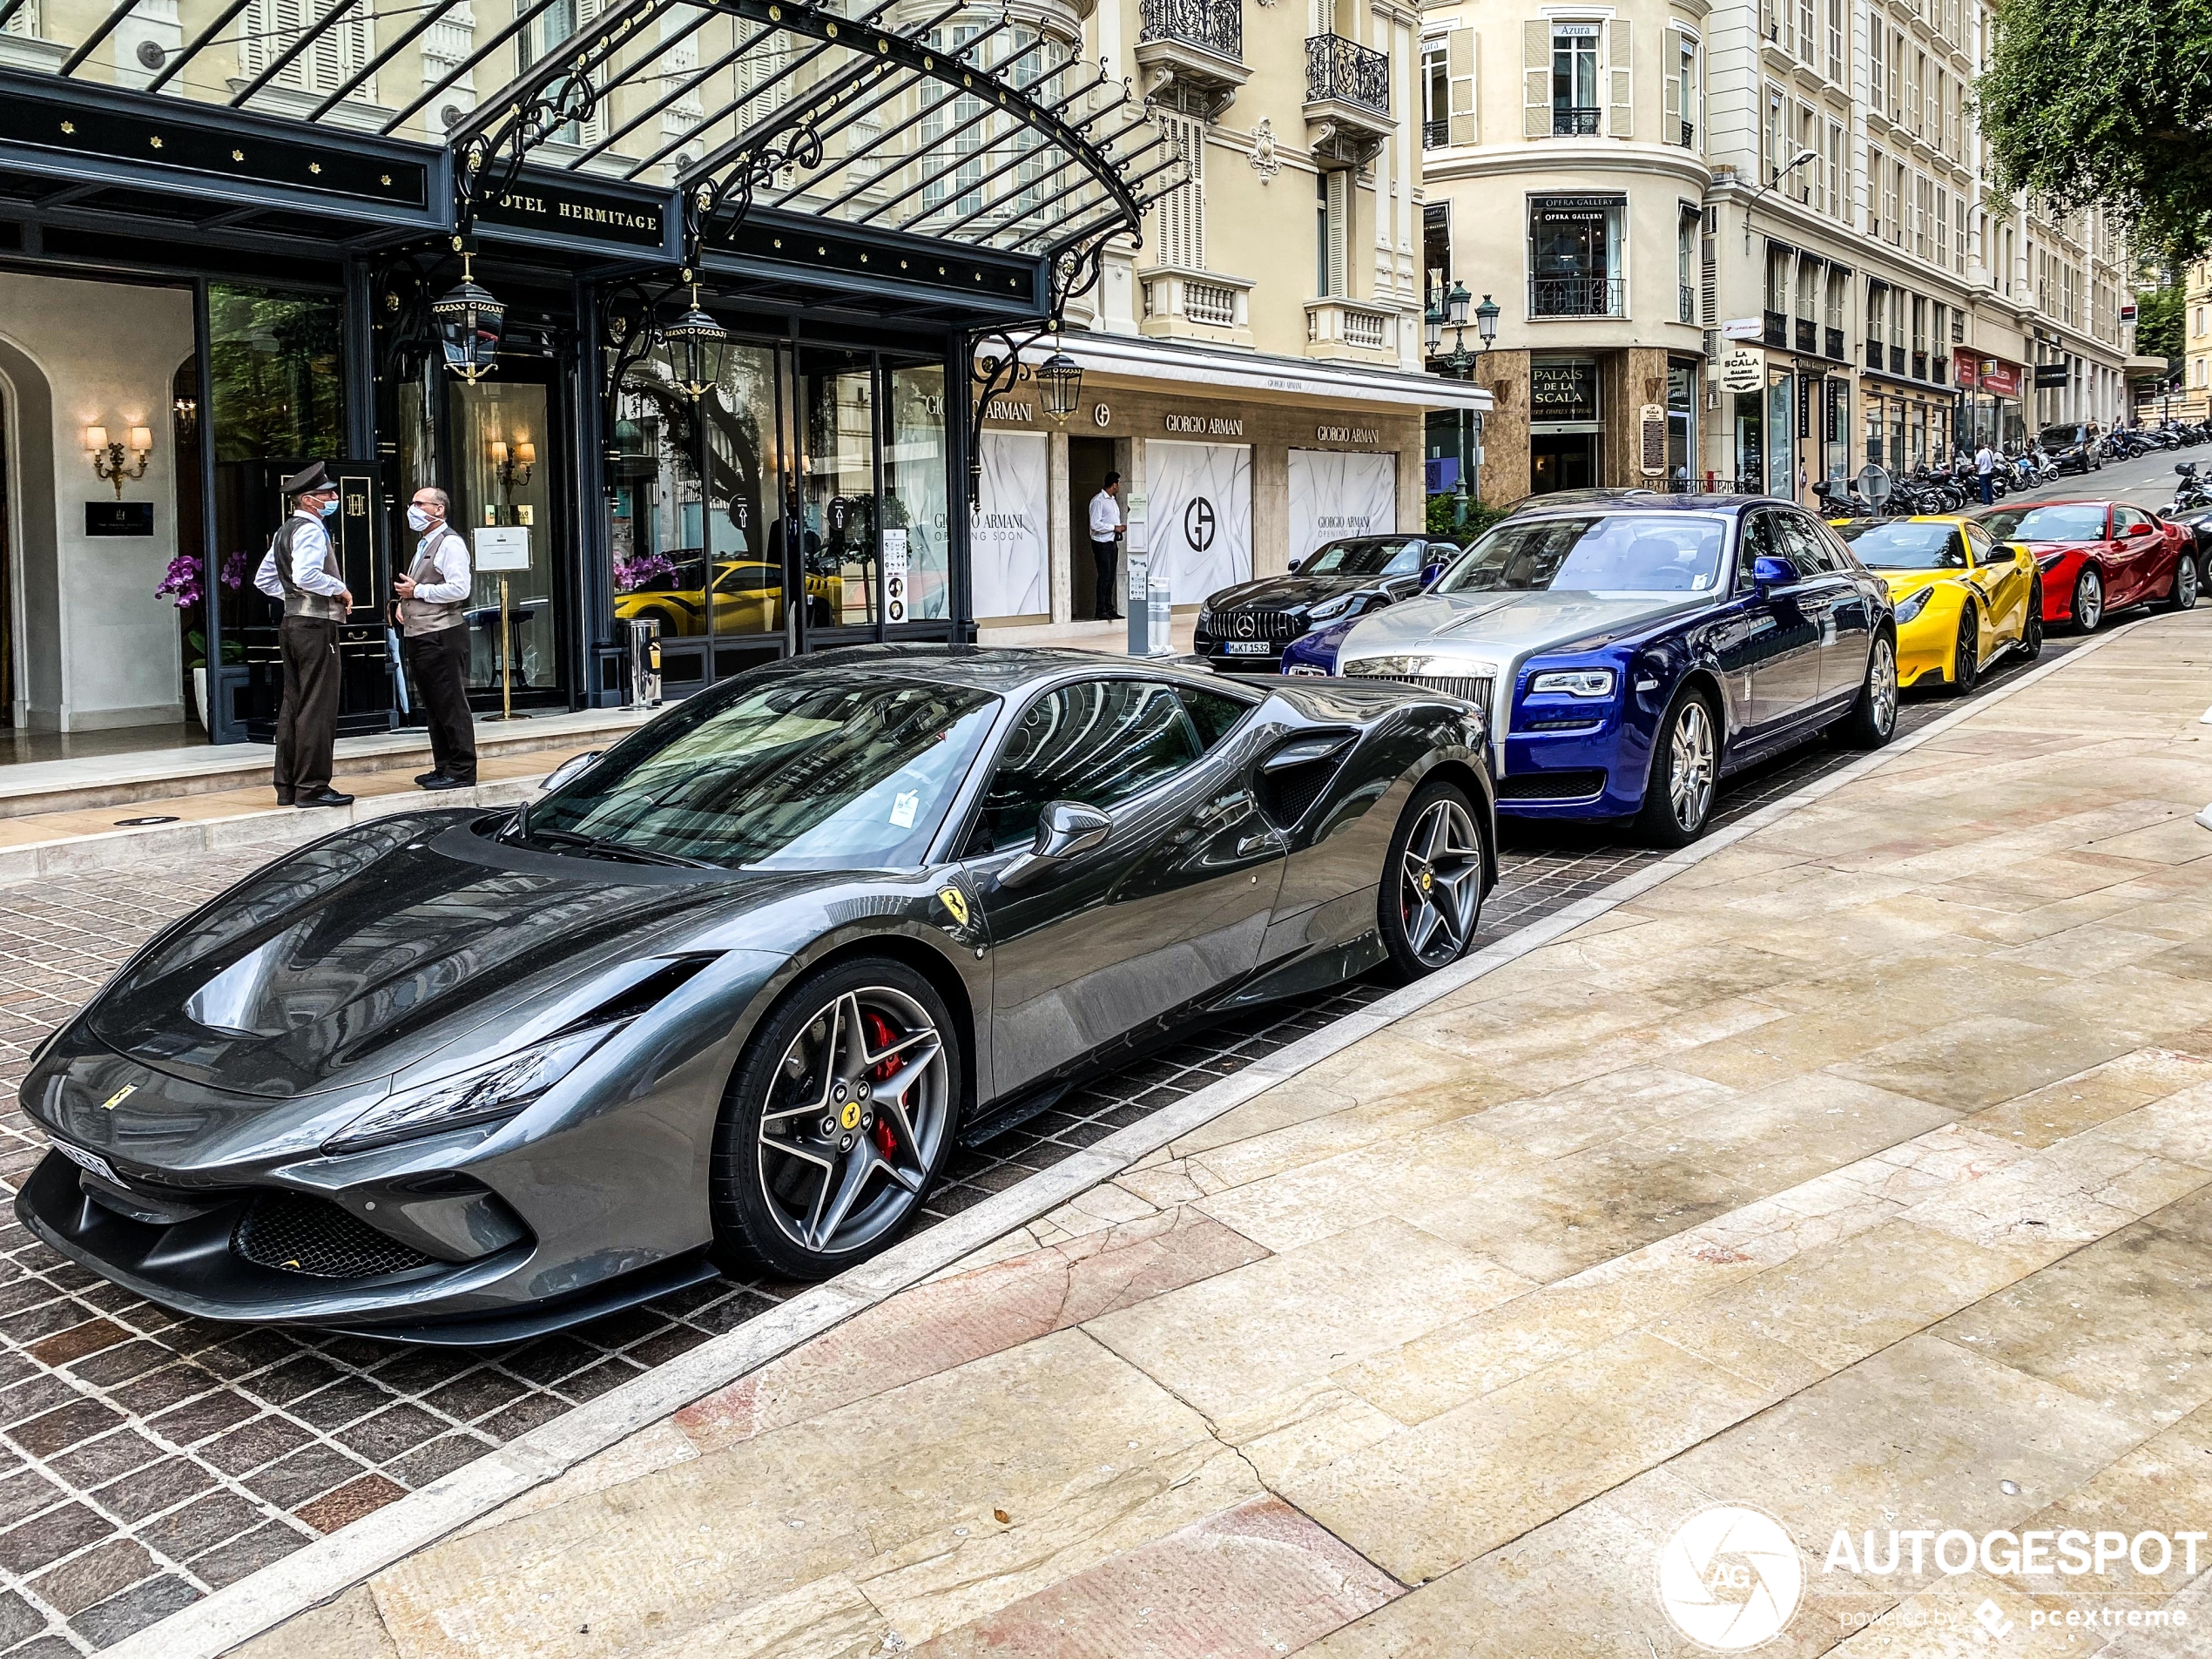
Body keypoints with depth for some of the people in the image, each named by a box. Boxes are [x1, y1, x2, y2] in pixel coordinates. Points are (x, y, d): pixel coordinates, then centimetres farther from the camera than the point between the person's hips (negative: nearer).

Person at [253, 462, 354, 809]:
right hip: (315, 624, -10)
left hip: (292, 623, 10)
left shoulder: (284, 531, 19)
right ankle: (312, 788, -7)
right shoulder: (310, 530, -12)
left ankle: (287, 787, 16)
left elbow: (263, 578, 24)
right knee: (318, 708, -8)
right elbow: (306, 575, -27)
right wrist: (340, 589, -13)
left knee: (293, 707, 12)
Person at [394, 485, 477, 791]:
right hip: (419, 637, 10)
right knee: (432, 707, 12)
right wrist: (403, 600, 13)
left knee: (451, 706, -7)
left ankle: (461, 771, -3)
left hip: (442, 636, -10)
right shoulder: (424, 545, 21)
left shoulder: (450, 543, -9)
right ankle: (443, 766, 18)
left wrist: (417, 591, -13)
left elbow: (459, 589, -20)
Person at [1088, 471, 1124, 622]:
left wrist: (1120, 528, 4)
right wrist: (1115, 527, -16)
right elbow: (1095, 524, -20)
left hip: (1112, 543, 8)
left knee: (1110, 577, 10)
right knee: (1104, 576, -9)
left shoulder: (1112, 501, 15)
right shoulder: (1098, 501, -13)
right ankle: (1101, 610, -5)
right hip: (1101, 543, -8)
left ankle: (1110, 609, 14)